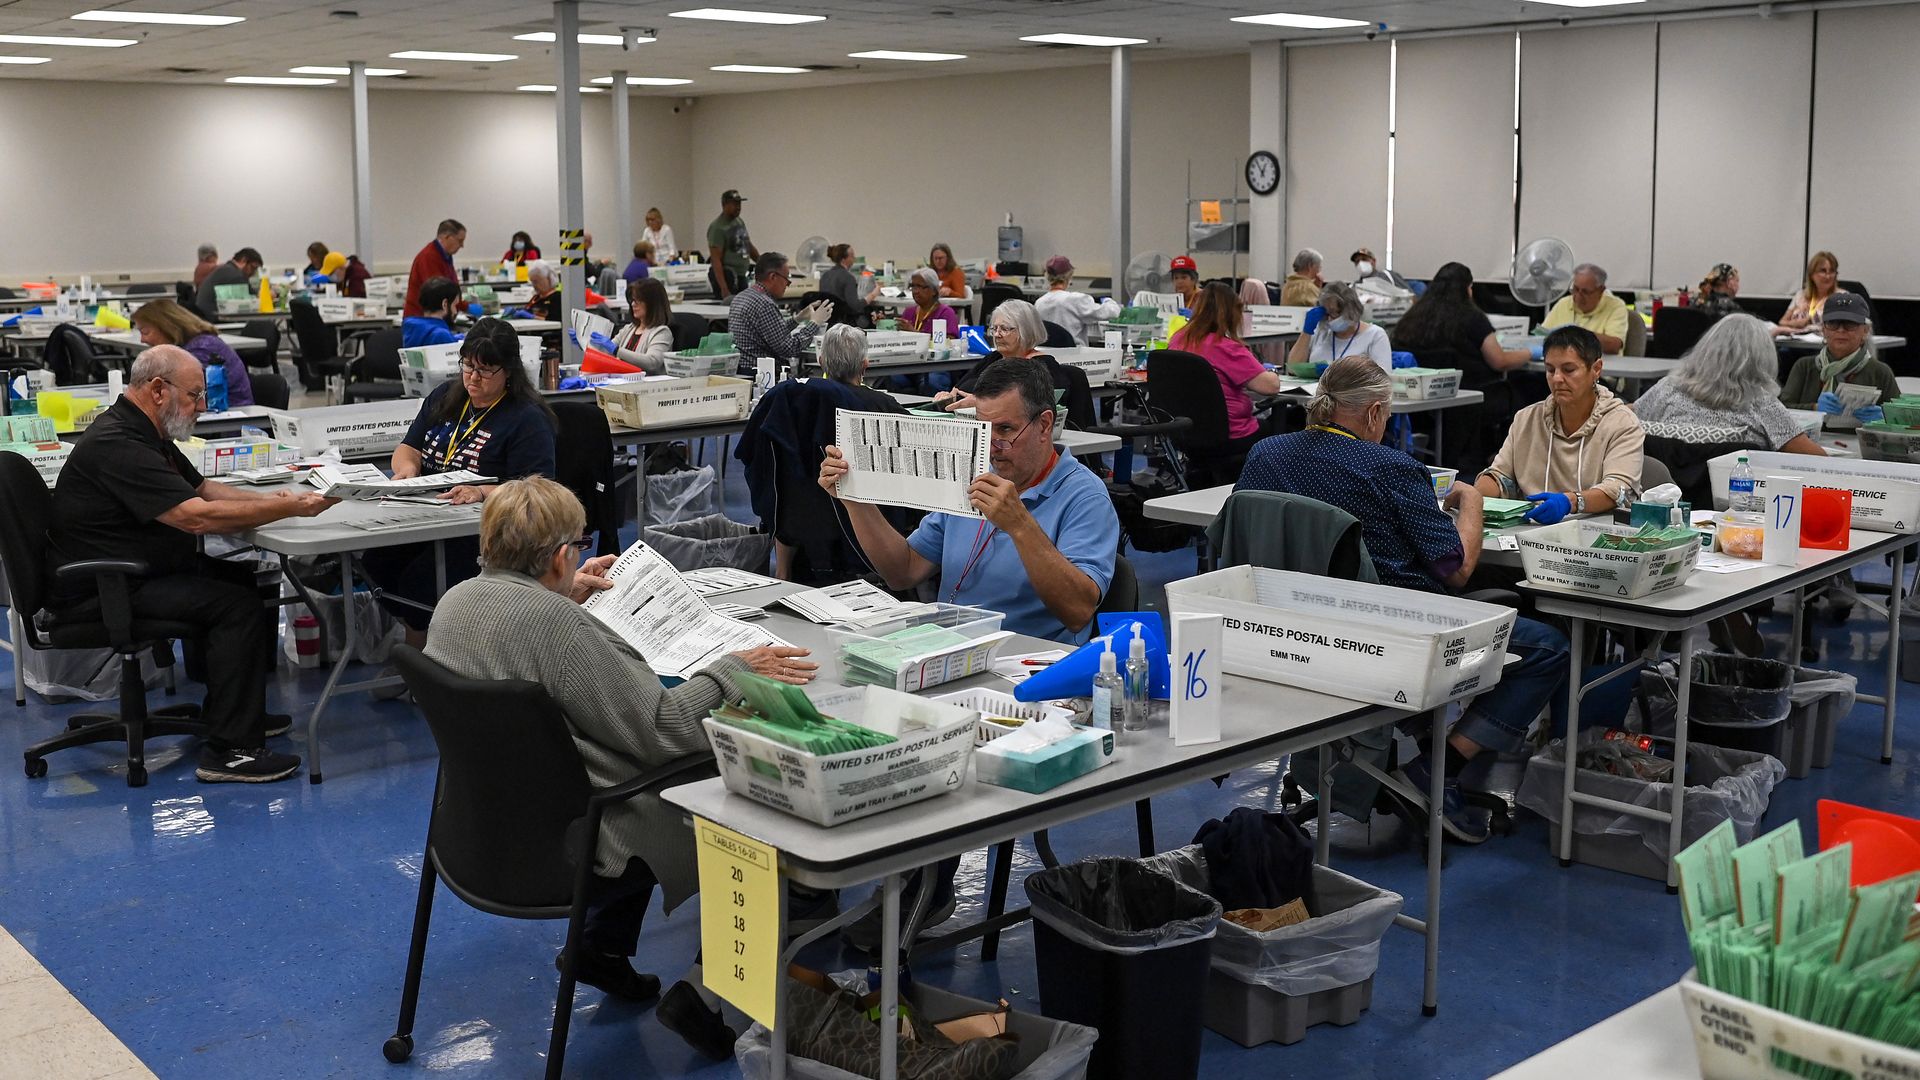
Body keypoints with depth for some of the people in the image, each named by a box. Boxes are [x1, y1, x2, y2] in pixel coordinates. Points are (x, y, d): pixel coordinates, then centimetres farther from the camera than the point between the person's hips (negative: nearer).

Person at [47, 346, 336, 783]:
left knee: (245, 579, 13)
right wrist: (291, 509, -24)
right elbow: (197, 516, -29)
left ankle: (227, 710, 21)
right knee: (239, 606, -21)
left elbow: (201, 486, 21)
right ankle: (229, 752, -20)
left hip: (136, 570, 11)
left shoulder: (144, 434, 12)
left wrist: (268, 498, 3)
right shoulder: (117, 445, -23)